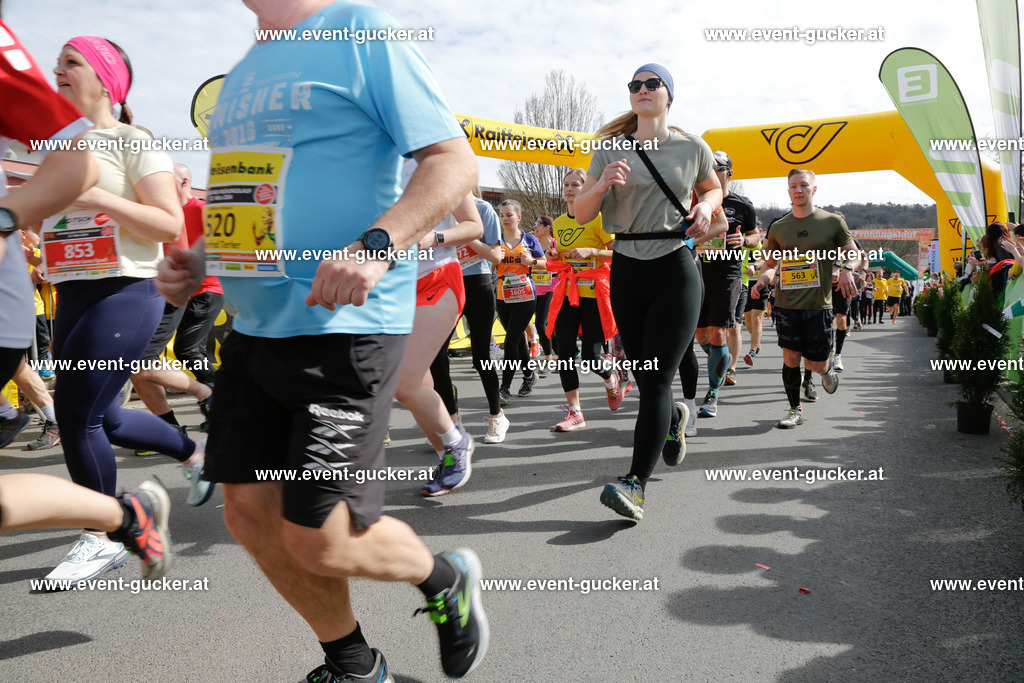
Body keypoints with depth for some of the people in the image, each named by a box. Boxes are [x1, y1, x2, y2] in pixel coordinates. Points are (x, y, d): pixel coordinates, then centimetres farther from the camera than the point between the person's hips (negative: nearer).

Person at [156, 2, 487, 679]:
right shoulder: (244, 71, 20)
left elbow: (455, 161, -12)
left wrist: (377, 246, -27)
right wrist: (198, 262, 10)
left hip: (345, 326, -8)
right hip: (253, 326, 9)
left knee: (319, 542, -7)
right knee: (249, 510, 9)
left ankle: (448, 581, 26)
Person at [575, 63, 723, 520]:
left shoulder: (692, 148, 5)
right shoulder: (611, 149, 6)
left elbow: (713, 188, 23)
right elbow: (581, 215, 2)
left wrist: (706, 207, 0)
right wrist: (602, 185, -19)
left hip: (676, 268, -2)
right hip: (627, 271, 3)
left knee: (657, 378, -11)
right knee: (643, 375, 11)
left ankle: (635, 483, -14)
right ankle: (674, 420, 44)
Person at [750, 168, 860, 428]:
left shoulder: (832, 222, 3)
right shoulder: (778, 227, 8)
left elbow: (853, 253, 11)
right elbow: (770, 263, 17)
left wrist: (847, 269, -11)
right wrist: (763, 279, -5)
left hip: (818, 303, -1)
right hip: (786, 302, 1)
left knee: (816, 364, 3)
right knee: (790, 357, -4)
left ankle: (827, 369, 41)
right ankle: (795, 409, 13)